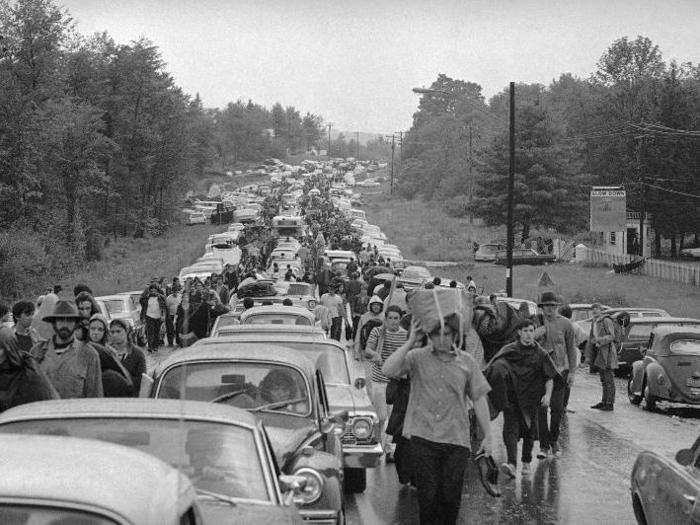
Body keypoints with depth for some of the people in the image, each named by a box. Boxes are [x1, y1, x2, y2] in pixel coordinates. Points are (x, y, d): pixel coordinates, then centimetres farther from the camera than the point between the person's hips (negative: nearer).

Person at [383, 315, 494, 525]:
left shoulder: (466, 362, 6)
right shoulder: (417, 357, 0)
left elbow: (479, 399, 10)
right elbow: (388, 370, -16)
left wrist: (487, 436, 9)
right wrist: (410, 342, -16)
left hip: (456, 439, 1)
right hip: (423, 438, -1)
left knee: (451, 496, 3)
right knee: (427, 494, 0)